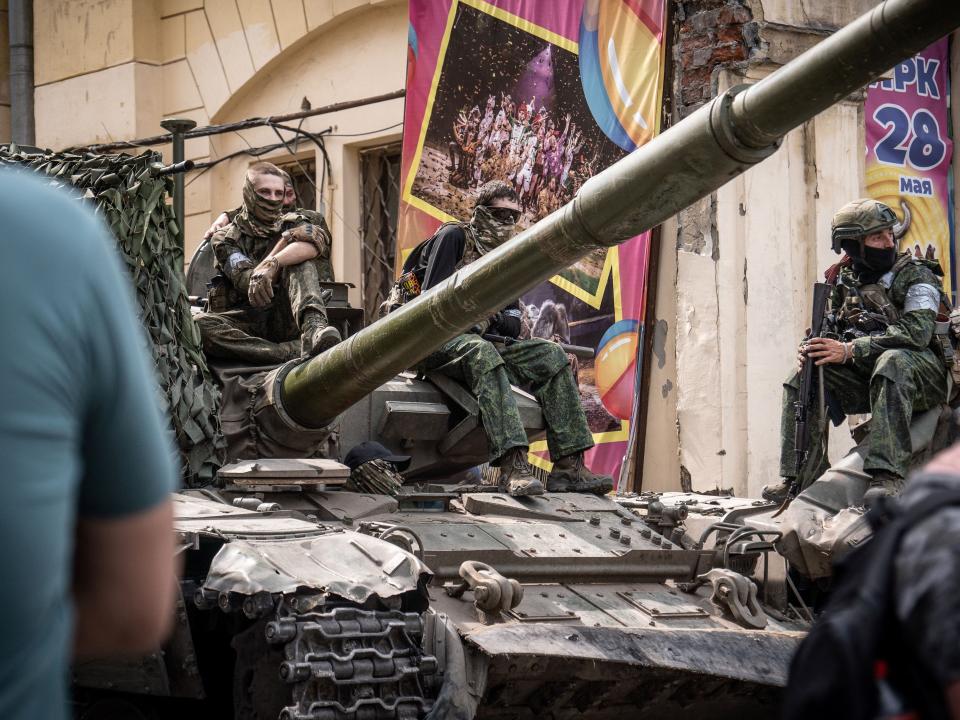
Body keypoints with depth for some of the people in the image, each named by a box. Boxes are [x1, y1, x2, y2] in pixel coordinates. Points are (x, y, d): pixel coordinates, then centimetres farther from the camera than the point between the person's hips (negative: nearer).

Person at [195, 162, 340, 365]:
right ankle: (295, 352, -42)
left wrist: (272, 264, -32)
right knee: (200, 324, -32)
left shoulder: (291, 224, 11)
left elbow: (318, 239, -17)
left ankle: (314, 328, -47)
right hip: (243, 327, 0)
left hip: (284, 322, 0)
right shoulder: (225, 238, 9)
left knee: (301, 262, -20)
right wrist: (285, 240, -9)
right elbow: (248, 284, -9)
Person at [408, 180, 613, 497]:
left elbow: (513, 318, 19)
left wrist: (498, 319, -4)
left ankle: (569, 467, -21)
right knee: (482, 353, -40)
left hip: (485, 342, 8)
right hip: (438, 342, -8)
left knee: (551, 354, -12)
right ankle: (513, 465, -53)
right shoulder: (454, 237, -2)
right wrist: (475, 318, -14)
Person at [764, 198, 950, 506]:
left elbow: (917, 331, -23)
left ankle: (888, 475, -46)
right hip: (866, 377, 6)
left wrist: (849, 350, -28)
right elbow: (832, 329, 13)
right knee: (802, 381, -11)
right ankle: (798, 480, -11)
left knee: (892, 361, -38)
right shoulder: (844, 282, 10)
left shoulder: (915, 276, -8)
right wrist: (812, 347, -15)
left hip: (922, 375, -6)